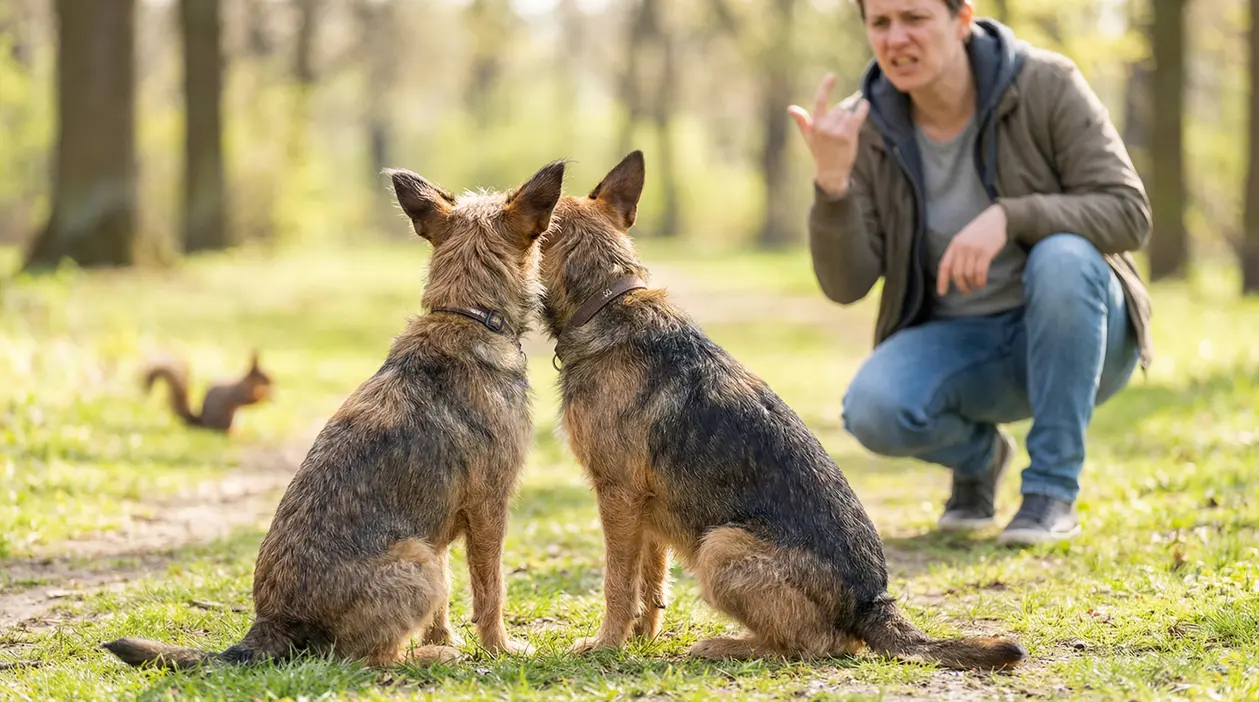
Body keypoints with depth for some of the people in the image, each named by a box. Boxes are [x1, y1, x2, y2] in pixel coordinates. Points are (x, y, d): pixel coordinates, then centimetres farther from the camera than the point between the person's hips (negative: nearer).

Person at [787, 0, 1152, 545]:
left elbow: (1128, 214, -20)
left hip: (1077, 332, -2)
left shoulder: (1047, 85, -16)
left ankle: (1052, 491, -21)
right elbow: (846, 285, -15)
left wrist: (1008, 217, -35)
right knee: (874, 411, -29)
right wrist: (830, 178, -32)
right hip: (957, 345, 2)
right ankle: (979, 453, 8)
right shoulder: (862, 128, -9)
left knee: (1061, 257, -35)